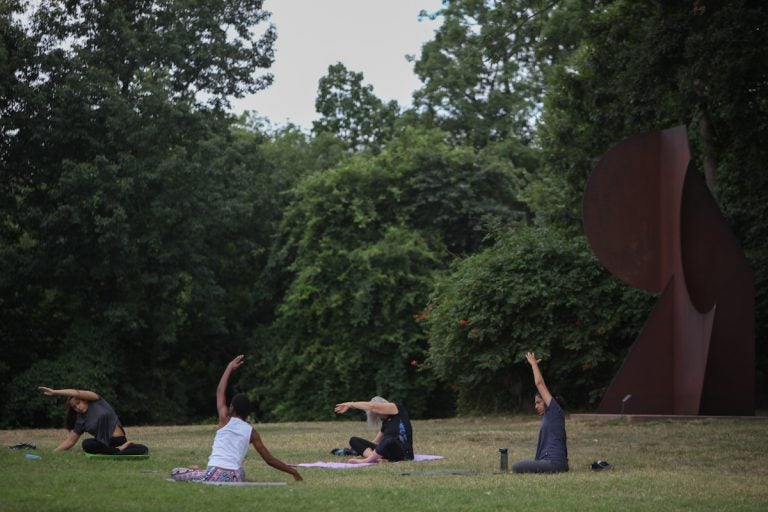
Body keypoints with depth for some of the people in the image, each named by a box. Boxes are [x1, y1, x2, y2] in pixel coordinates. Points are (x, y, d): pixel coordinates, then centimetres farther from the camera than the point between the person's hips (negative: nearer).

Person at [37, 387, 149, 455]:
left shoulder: (97, 402, 3)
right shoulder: (81, 420, 10)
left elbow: (77, 393, -8)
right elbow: (70, 441, 10)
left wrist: (54, 392, -9)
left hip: (120, 441, -2)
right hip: (104, 444, 2)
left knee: (143, 450, -31)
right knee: (87, 444, -35)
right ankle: (119, 451, -27)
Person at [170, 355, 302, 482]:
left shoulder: (225, 420, 4)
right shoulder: (251, 432, 8)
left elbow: (220, 391, 17)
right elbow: (270, 459, 8)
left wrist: (230, 368, 27)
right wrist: (293, 472, 16)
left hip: (214, 476, -4)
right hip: (235, 480, 4)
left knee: (175, 472, 15)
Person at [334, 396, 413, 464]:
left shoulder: (398, 408, -1)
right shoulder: (386, 422, 18)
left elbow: (372, 406, -7)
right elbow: (376, 442, 21)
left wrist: (351, 404, -2)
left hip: (403, 453, -7)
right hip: (387, 452, 7)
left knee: (390, 440, -43)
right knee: (354, 440, -4)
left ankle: (364, 461, -26)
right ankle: (375, 458, -30)